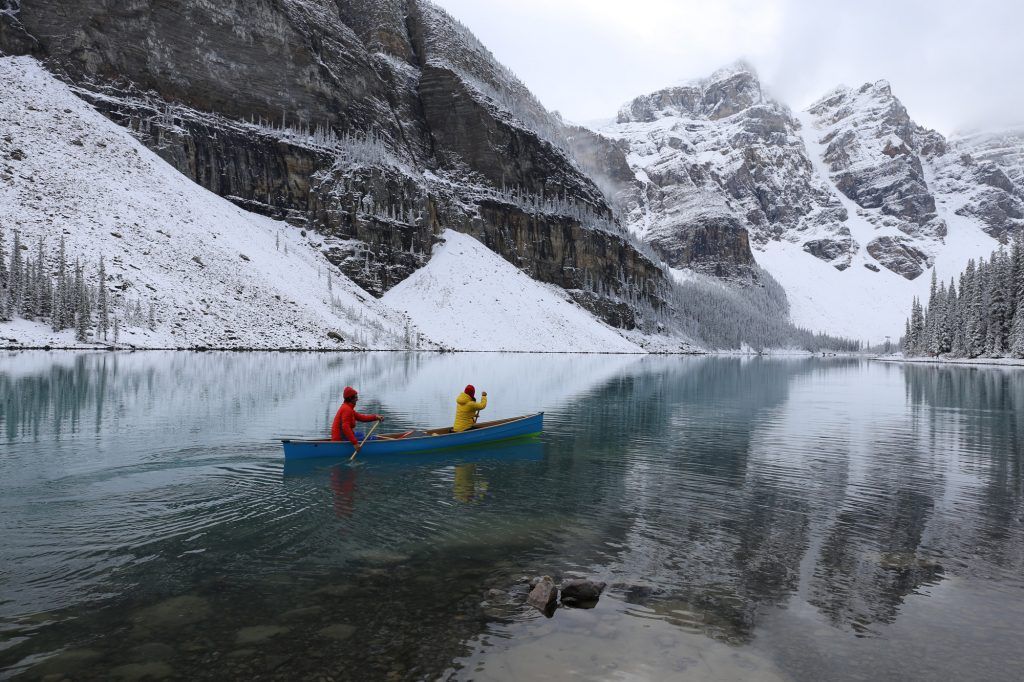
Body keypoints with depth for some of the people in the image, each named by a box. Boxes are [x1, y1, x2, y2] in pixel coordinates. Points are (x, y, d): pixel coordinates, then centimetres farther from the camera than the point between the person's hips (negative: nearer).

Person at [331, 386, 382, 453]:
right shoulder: (347, 409, -17)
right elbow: (345, 427, -29)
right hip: (341, 439, -11)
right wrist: (355, 443, -33)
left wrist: (375, 417, 3)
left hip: (340, 436, 11)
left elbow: (360, 417, 15)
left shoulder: (348, 408, 17)